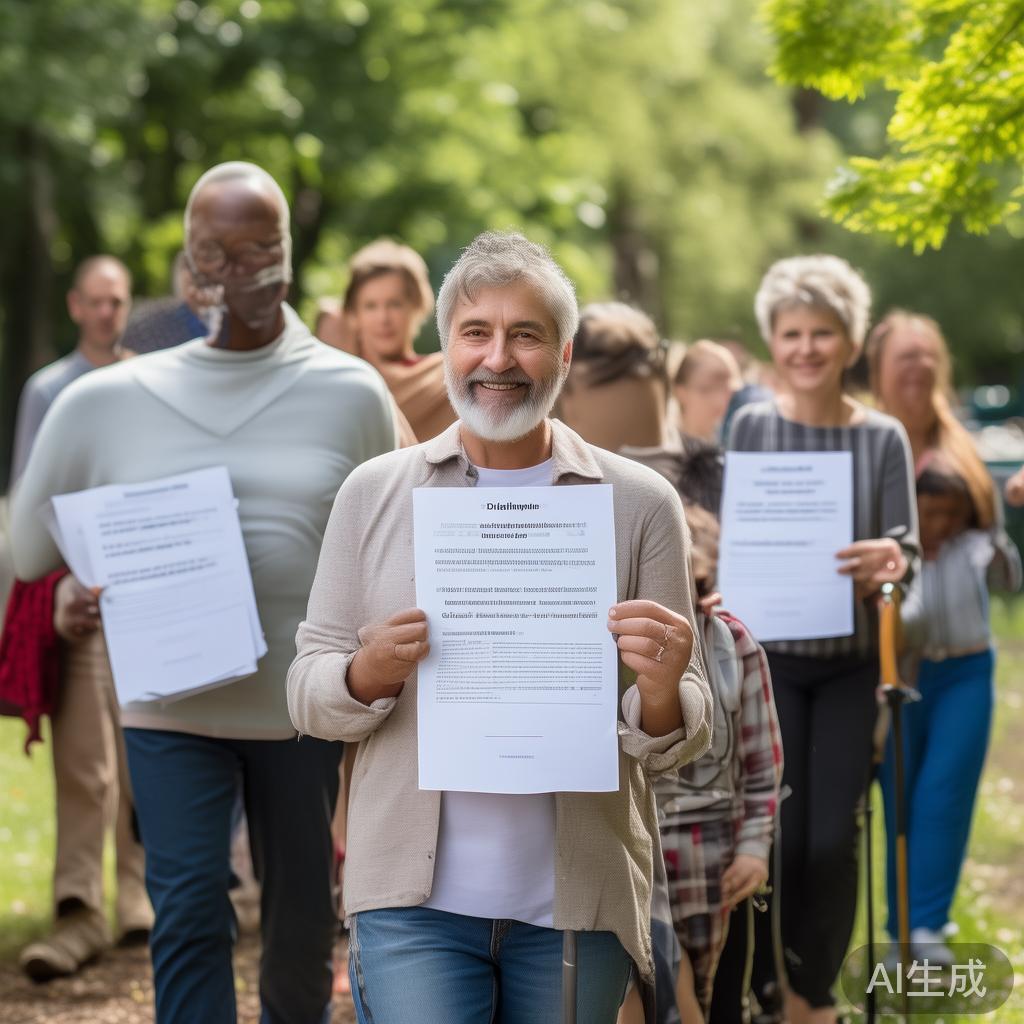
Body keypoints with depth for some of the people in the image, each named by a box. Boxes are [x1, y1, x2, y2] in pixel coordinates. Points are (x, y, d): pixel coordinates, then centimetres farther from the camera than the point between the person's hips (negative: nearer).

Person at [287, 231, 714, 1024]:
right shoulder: (372, 495, 5)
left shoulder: (640, 505, 2)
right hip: (415, 897, 0)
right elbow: (308, 696, 6)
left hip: (578, 901, 1)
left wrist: (661, 696, -21)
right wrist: (368, 675, -16)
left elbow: (680, 743, 2)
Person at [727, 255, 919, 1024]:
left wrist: (886, 560, -28)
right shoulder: (753, 426, 0)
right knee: (777, 832, -2)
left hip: (849, 658, 1)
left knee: (835, 837, 1)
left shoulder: (883, 437, 2)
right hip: (769, 651, -1)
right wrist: (734, 600, -23)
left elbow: (905, 545, -4)